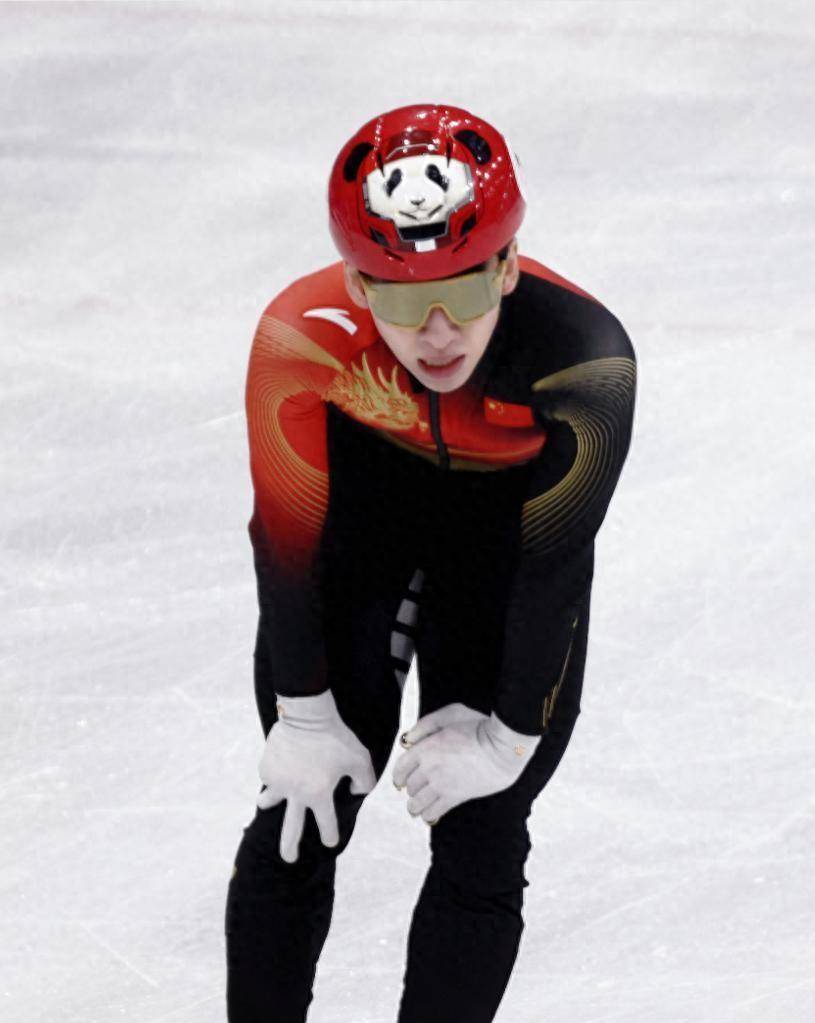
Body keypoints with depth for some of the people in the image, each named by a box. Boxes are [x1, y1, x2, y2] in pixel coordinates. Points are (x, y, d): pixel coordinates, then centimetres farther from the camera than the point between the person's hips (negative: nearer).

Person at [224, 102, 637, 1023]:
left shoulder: (584, 359, -37)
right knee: (300, 819, 1)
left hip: (510, 505, 0)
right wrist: (305, 715, -9)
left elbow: (552, 565, -22)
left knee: (479, 840, 0)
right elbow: (288, 537, -19)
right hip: (363, 481, 0)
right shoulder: (303, 338, -34)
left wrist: (511, 734, -12)